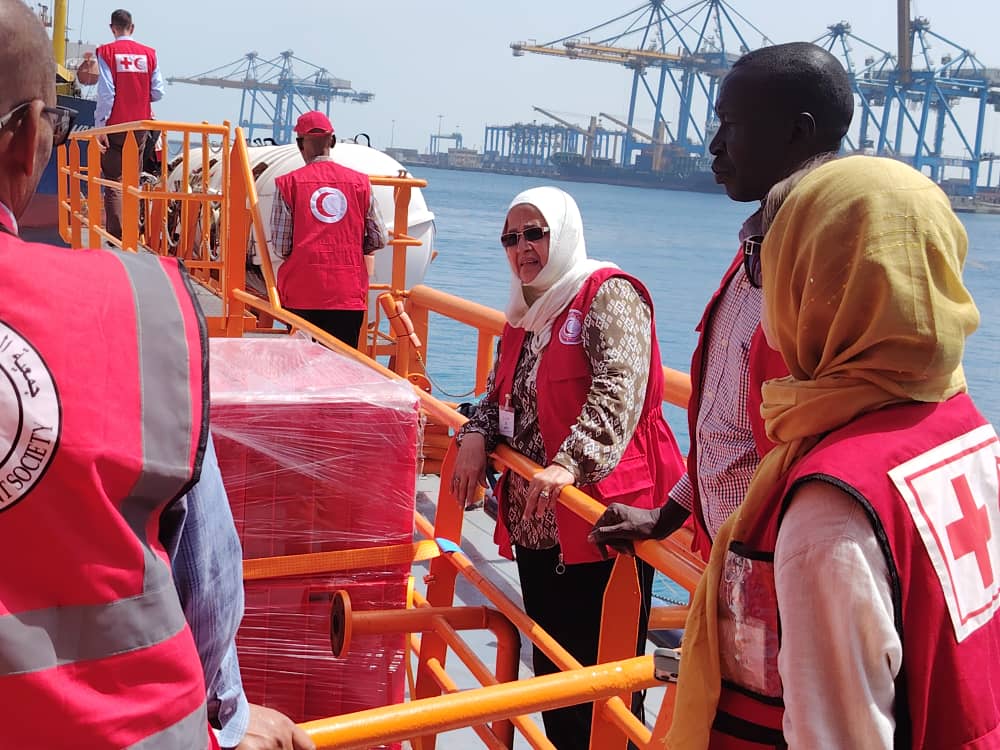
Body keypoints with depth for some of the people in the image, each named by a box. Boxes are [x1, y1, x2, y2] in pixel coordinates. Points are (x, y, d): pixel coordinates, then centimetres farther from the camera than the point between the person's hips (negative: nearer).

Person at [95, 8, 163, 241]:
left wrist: (99, 126, -8)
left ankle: (116, 236, -7)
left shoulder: (106, 52, -7)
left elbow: (106, 93, -12)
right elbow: (158, 93, 1)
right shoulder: (149, 54, 1)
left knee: (113, 182, 0)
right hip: (140, 126, 3)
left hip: (115, 126, -3)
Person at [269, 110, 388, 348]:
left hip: (302, 293, -1)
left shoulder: (288, 183, 0)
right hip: (349, 292, 1)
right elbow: (378, 239, 6)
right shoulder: (360, 182, 5)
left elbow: (280, 247, -2)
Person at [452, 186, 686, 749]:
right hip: (537, 524, 8)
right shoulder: (527, 311, 17)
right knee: (550, 668, 17)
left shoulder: (609, 294, -9)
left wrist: (570, 462, -34)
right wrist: (478, 434, 0)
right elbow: (502, 391, 22)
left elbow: (619, 390, -23)